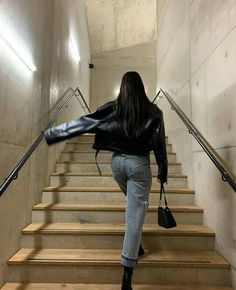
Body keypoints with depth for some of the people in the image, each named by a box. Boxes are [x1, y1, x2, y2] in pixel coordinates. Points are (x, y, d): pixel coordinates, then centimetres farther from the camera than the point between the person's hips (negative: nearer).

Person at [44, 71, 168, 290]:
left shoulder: (112, 108, -1)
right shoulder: (153, 112, -2)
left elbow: (83, 123, -4)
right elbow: (159, 143, -2)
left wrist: (50, 134, 3)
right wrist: (163, 170, 9)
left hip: (117, 161, 3)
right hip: (139, 163, -2)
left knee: (134, 205, 28)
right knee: (135, 213, 2)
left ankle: (135, 245, 36)